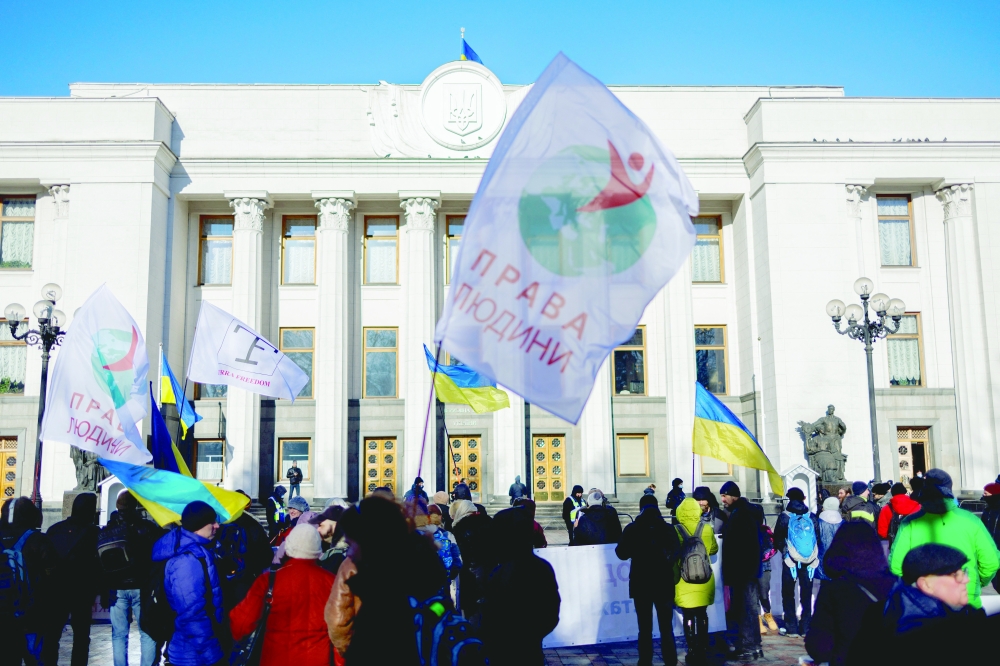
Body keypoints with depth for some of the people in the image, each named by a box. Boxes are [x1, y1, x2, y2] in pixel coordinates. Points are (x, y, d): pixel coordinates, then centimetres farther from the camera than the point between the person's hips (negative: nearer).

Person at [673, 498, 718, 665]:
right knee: (702, 615, 15)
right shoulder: (707, 529, -4)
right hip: (704, 580, 3)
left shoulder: (676, 530, -11)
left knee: (689, 617, 5)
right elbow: (713, 549, 12)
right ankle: (703, 650, 20)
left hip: (684, 581, -3)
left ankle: (692, 652, 6)